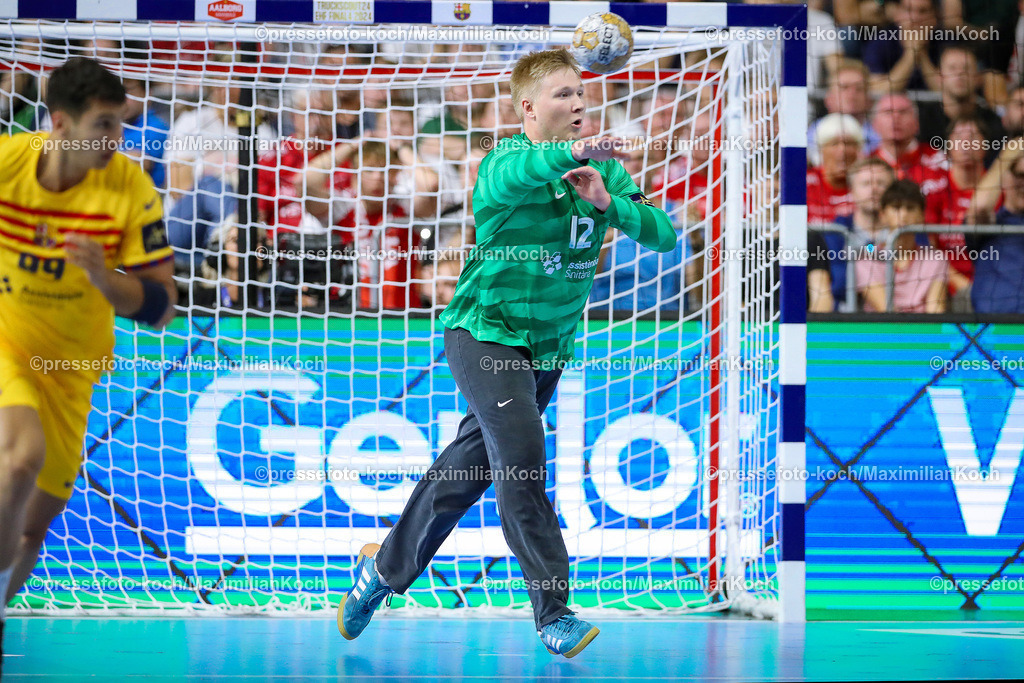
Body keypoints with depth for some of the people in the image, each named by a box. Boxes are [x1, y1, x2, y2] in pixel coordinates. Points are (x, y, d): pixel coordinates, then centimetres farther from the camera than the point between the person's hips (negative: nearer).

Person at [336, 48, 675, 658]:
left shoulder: (603, 170, 3)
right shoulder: (505, 163, -17)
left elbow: (663, 233, -6)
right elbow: (513, 174, -43)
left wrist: (611, 203, -24)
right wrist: (570, 152, -63)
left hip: (550, 345, 7)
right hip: (487, 331, -7)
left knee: (471, 467, 15)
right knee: (521, 459, -21)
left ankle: (386, 569, 34)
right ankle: (553, 613, -17)